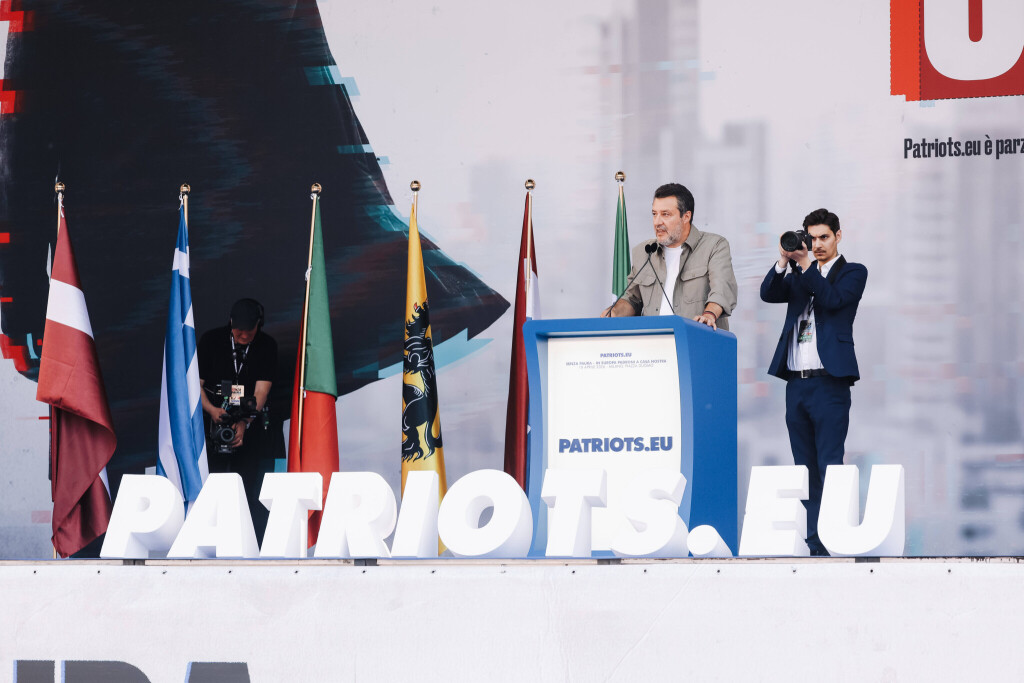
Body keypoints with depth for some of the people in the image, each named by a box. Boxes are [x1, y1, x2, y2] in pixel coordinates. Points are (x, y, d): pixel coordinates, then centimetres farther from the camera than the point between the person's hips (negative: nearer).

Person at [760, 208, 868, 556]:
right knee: (806, 471, 6)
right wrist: (785, 260, -10)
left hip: (829, 383, -6)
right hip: (796, 384, 6)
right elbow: (768, 293, 3)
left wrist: (805, 264, -15)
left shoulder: (852, 273, 5)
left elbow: (834, 299, -13)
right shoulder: (797, 275, 18)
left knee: (829, 468, -10)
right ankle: (815, 546, 9)